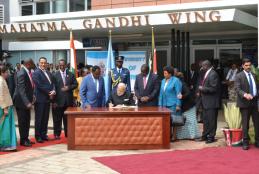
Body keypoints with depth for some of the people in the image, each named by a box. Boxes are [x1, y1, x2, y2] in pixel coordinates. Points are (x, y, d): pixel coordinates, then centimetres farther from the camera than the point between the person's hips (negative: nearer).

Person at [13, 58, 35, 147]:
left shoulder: (28, 72, 3)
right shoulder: (22, 74, -23)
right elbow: (22, 90, -28)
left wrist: (32, 97, 9)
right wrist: (27, 102, -34)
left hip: (27, 100, 8)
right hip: (21, 101, -8)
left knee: (27, 120, 14)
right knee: (22, 121, 3)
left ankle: (26, 138, 25)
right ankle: (23, 140, 13)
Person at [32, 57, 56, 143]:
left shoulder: (48, 72, 15)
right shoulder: (36, 73, -9)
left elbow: (52, 83, 13)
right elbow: (39, 85, -17)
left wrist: (53, 91, -7)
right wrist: (49, 92, -13)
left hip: (47, 98, 7)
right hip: (40, 99, -7)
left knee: (45, 118, 10)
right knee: (39, 118, 0)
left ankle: (44, 134, 19)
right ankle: (38, 136, 7)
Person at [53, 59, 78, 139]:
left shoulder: (71, 74, 9)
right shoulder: (55, 75, 1)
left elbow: (75, 84, 9)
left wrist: (69, 87, -12)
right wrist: (54, 101, -10)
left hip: (68, 100, 2)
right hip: (59, 100, -2)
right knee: (57, 118, 3)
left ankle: (68, 133, 17)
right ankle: (57, 134, 11)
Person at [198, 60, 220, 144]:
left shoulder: (213, 74, -17)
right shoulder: (207, 74, 12)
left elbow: (213, 89, -21)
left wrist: (202, 89, -15)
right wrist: (201, 89, 7)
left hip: (211, 102, -10)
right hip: (205, 102, 10)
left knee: (211, 120, 0)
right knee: (205, 120, 17)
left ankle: (211, 137, 8)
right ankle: (205, 136, 26)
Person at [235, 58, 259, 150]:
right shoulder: (239, 76, -4)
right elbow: (237, 88, -14)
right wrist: (245, 94, -30)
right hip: (244, 102, -5)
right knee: (245, 124, -1)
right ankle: (245, 143, 8)